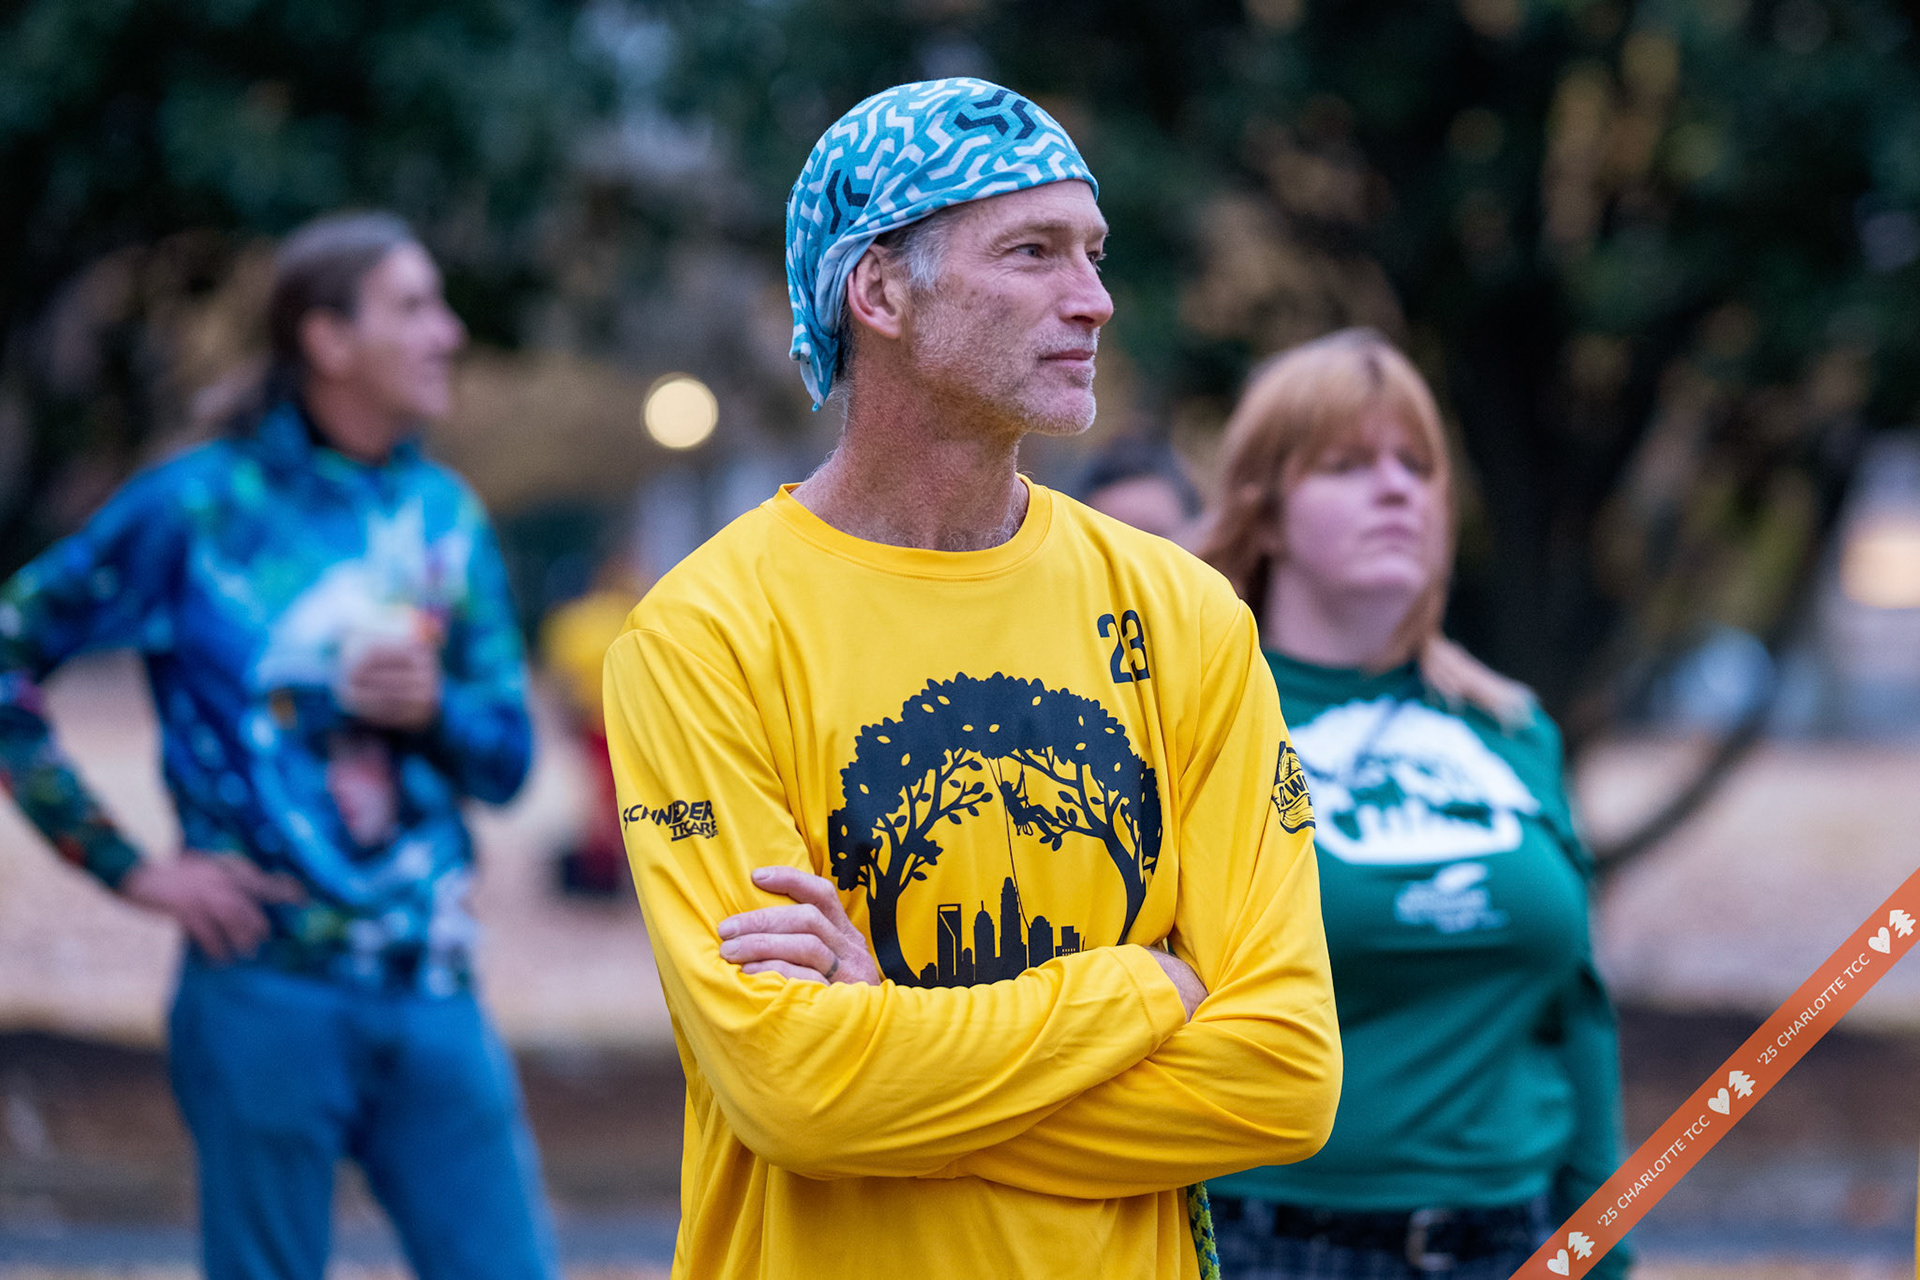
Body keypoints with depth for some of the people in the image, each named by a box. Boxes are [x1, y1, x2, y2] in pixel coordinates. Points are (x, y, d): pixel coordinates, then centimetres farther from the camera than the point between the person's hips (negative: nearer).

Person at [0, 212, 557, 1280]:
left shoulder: (446, 516, 13)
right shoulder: (201, 507, -2)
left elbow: (508, 757, 14)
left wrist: (434, 707, -9)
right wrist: (130, 869, -5)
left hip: (435, 991, 5)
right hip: (269, 984, -5)